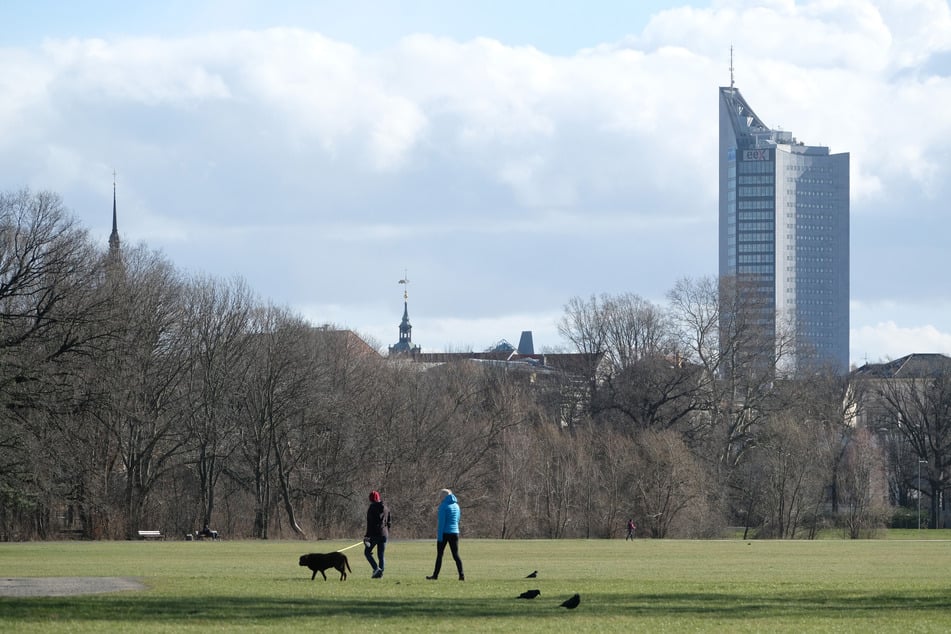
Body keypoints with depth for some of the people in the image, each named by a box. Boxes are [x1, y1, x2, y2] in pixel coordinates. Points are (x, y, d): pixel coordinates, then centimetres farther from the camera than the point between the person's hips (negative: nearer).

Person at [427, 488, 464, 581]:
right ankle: (461, 575, -8)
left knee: (439, 555, 6)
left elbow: (441, 521, -15)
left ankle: (435, 574, 12)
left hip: (445, 532, -5)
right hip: (455, 532, 5)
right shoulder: (456, 506, 12)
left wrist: (439, 536, -15)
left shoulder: (443, 506, -9)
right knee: (456, 555, 4)